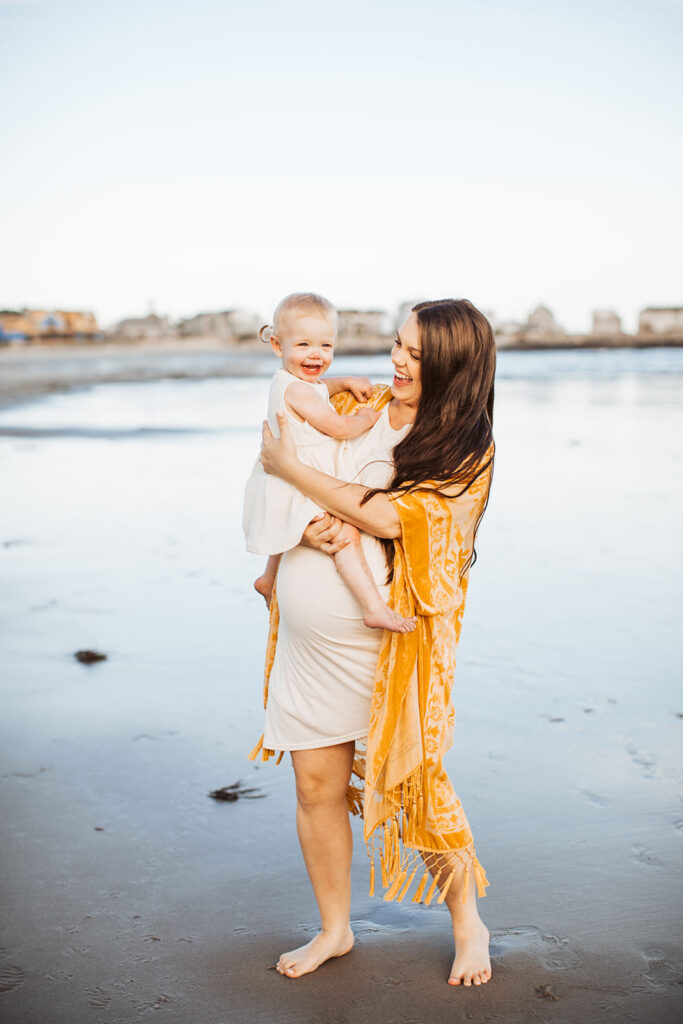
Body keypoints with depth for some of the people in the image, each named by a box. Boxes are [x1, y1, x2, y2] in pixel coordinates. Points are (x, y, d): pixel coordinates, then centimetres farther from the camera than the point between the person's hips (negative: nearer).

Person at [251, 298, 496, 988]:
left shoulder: (467, 452, -8)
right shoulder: (358, 405, 6)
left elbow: (390, 518, -20)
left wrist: (290, 468, -12)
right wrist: (310, 523, -13)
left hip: (384, 643, -4)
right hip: (307, 638, 5)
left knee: (412, 786, 3)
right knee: (317, 787, 10)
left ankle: (468, 924, 29)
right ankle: (334, 929, 31)